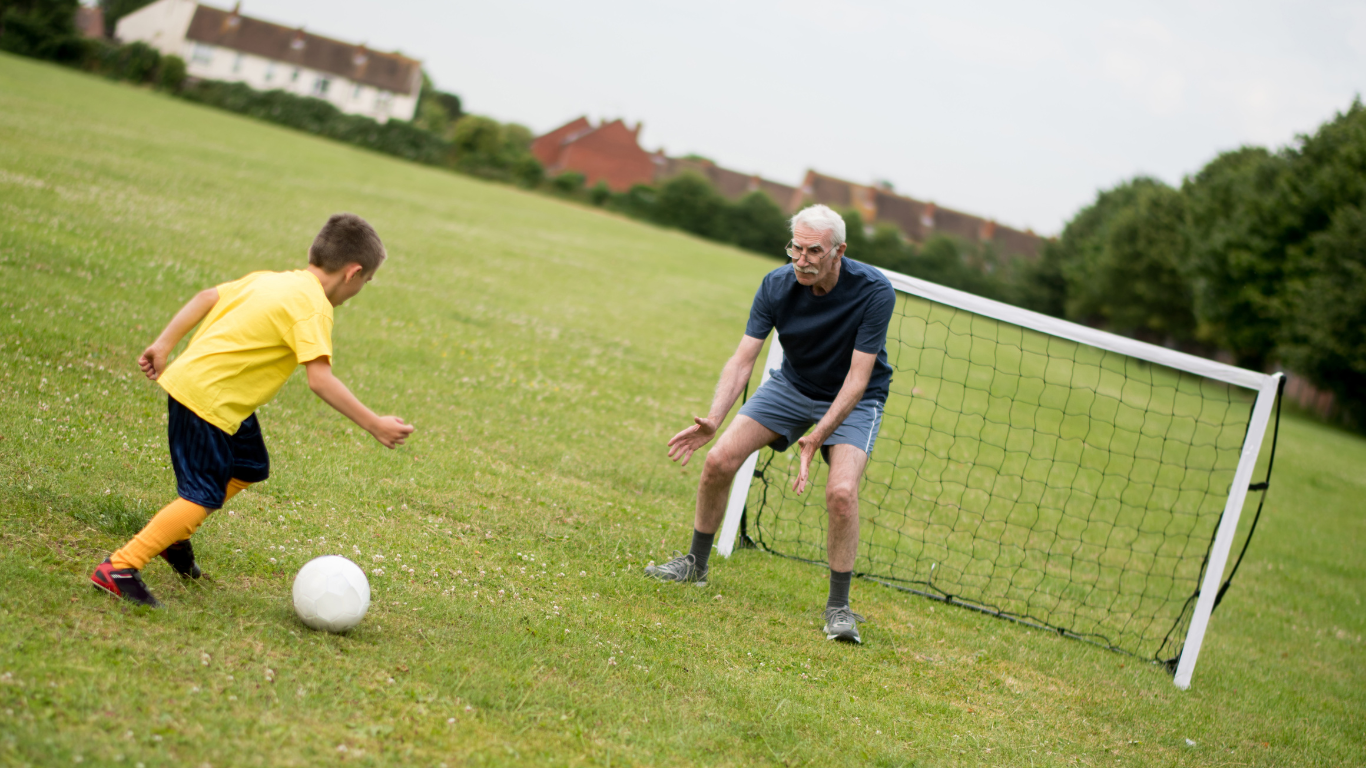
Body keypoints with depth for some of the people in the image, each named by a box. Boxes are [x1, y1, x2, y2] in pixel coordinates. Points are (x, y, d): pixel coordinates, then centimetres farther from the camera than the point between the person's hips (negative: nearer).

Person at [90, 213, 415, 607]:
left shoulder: (268, 279, 11)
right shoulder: (313, 306, -16)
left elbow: (207, 297, 14)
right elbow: (320, 380, -25)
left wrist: (165, 344, 18)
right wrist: (374, 425, -23)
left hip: (188, 379, 10)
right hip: (207, 398, -10)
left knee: (249, 467, 24)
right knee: (203, 497, -6)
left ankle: (174, 535, 31)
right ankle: (120, 567, -7)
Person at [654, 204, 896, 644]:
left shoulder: (874, 291, -29)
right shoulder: (776, 286, -19)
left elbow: (857, 378, -28)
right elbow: (743, 359, -18)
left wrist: (817, 437, -35)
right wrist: (714, 419, -33)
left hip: (853, 400, -3)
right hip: (792, 387, 4)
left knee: (841, 491, -27)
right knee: (719, 460, -8)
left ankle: (839, 606, -9)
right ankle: (695, 565, 15)